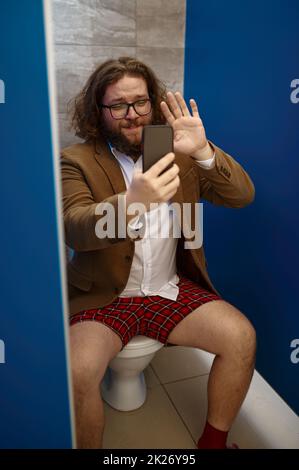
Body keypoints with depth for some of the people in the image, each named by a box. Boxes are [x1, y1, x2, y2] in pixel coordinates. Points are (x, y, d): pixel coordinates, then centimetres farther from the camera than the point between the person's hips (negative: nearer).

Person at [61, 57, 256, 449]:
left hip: (172, 289, 3)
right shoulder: (77, 161, -4)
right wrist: (130, 202, -41)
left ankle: (213, 441, 11)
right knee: (77, 372, -26)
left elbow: (243, 196, -2)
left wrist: (204, 152, -21)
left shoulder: (177, 153, 4)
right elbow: (73, 229, -21)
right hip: (104, 295, -2)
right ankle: (91, 448, 7)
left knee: (242, 338, -14)